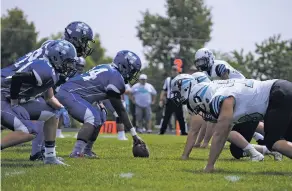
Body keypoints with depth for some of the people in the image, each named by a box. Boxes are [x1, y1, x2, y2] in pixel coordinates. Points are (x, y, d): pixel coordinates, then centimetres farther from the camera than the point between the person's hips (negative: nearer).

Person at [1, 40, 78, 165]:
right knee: (29, 132, -24)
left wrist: (62, 108, 10)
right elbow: (17, 78, -31)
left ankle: (50, 157, 17)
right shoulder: (46, 71, -22)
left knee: (52, 115, 13)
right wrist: (14, 104, -19)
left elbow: (49, 98, 22)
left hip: (15, 99, 11)